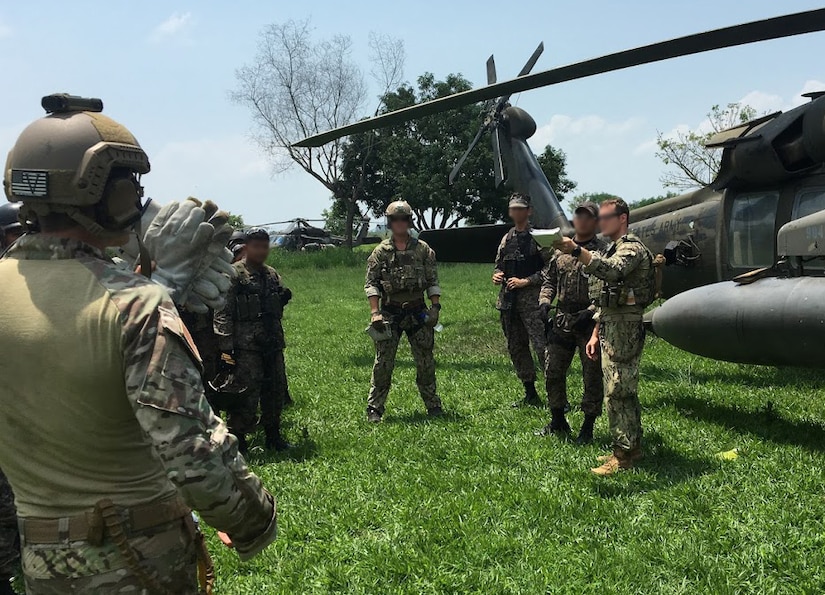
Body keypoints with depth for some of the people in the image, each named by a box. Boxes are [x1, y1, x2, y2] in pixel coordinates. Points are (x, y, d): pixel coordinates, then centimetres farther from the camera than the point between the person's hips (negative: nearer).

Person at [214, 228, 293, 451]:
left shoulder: (272, 274, 16)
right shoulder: (234, 274, -6)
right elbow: (223, 312, -11)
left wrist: (284, 297, 6)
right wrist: (226, 346, -17)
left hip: (273, 342, 7)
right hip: (246, 344, -7)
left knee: (276, 390, 12)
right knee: (248, 393, -7)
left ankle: (273, 435, 26)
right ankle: (238, 437, 6)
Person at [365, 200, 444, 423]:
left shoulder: (423, 249, 5)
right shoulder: (380, 252, 1)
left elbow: (433, 282, 7)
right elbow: (371, 283, -1)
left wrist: (435, 307, -2)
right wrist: (375, 312, -10)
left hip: (418, 312, 1)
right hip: (390, 313, -1)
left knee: (426, 361, 7)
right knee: (383, 362, -2)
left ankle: (433, 405, 19)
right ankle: (374, 408, 7)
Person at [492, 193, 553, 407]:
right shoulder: (506, 239, 17)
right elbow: (499, 266, 25)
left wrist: (525, 281, -14)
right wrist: (496, 275, 2)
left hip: (531, 299, -7)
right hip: (508, 299, 7)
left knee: (542, 346, -13)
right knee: (516, 348, 11)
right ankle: (530, 395, 21)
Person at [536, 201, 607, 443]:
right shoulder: (561, 249, 11)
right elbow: (549, 279, 19)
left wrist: (591, 312, -22)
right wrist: (544, 301, 2)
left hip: (589, 323, -5)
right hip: (561, 320, 5)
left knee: (592, 376, 3)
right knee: (552, 371, 10)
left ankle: (588, 428, 15)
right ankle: (557, 422, 26)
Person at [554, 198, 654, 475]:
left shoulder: (632, 247, -10)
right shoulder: (613, 249, 22)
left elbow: (612, 270, -33)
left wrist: (577, 250, -43)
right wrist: (596, 334, 19)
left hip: (625, 330, -10)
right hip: (610, 329, 10)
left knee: (617, 393, -9)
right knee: (623, 391, 14)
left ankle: (624, 454, -4)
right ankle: (631, 446, 21)